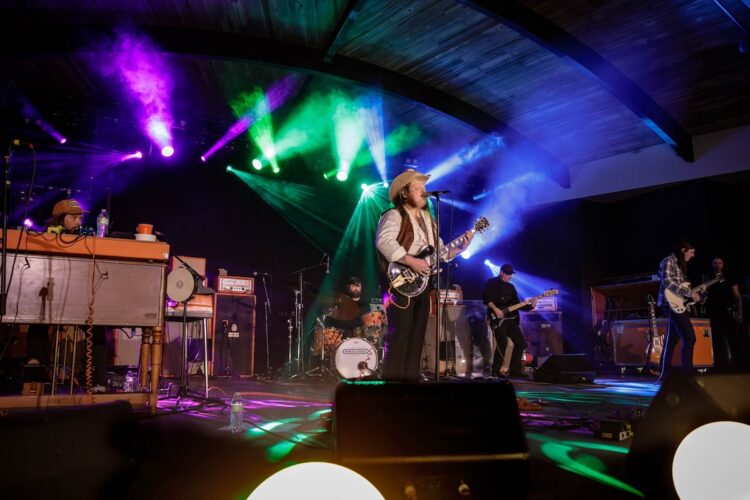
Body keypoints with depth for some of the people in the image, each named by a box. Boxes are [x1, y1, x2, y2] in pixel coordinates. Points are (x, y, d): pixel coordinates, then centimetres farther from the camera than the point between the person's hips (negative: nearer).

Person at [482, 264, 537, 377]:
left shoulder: (511, 287, 20)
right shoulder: (491, 283, 1)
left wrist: (530, 306, -1)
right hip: (496, 318, -7)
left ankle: (514, 370, 12)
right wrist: (496, 310, -20)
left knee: (521, 342, 3)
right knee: (502, 344, -19)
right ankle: (496, 370, -7)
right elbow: (486, 298, -11)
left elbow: (517, 304, 14)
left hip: (509, 319, 7)